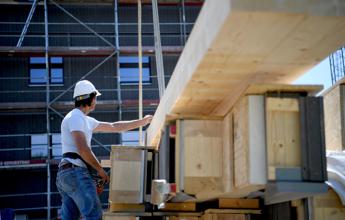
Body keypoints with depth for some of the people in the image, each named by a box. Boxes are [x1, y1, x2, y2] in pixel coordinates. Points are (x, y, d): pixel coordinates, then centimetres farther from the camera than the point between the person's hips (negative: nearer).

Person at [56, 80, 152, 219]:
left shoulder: (86, 120, 25)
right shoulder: (76, 117, -7)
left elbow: (113, 127, 31)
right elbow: (83, 149, -17)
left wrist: (141, 122, 33)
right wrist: (100, 170, -9)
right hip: (76, 172, -10)